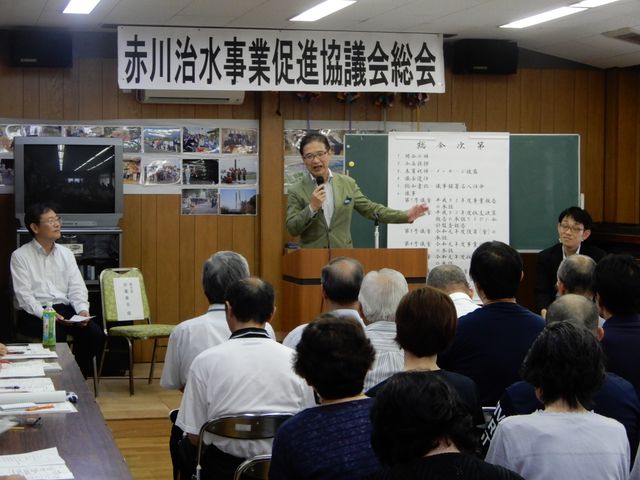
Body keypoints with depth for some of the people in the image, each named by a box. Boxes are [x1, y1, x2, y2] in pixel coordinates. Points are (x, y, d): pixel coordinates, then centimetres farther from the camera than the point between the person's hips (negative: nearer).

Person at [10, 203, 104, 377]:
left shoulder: (65, 253, 15)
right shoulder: (20, 256, 0)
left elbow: (77, 287, 8)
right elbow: (23, 294, -8)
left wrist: (82, 309, -12)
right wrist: (44, 314, -23)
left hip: (65, 309, 5)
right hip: (35, 313, -5)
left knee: (95, 334, -21)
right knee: (56, 335, -35)